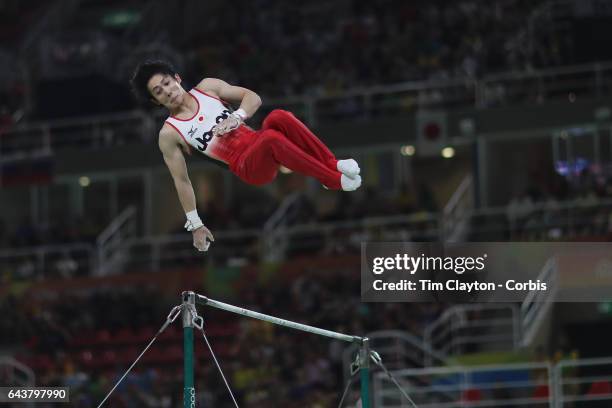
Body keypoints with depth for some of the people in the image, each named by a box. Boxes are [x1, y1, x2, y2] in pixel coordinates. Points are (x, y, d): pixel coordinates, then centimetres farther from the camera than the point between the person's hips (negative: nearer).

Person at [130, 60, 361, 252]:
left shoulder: (207, 88, 11)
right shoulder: (169, 134, 1)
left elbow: (253, 97, 9)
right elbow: (181, 180, 1)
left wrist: (236, 117, -12)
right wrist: (195, 225, -2)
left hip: (257, 141, 4)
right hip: (246, 166, -4)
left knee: (279, 117, -29)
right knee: (271, 138, -35)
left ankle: (333, 165, -23)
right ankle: (335, 181, -29)